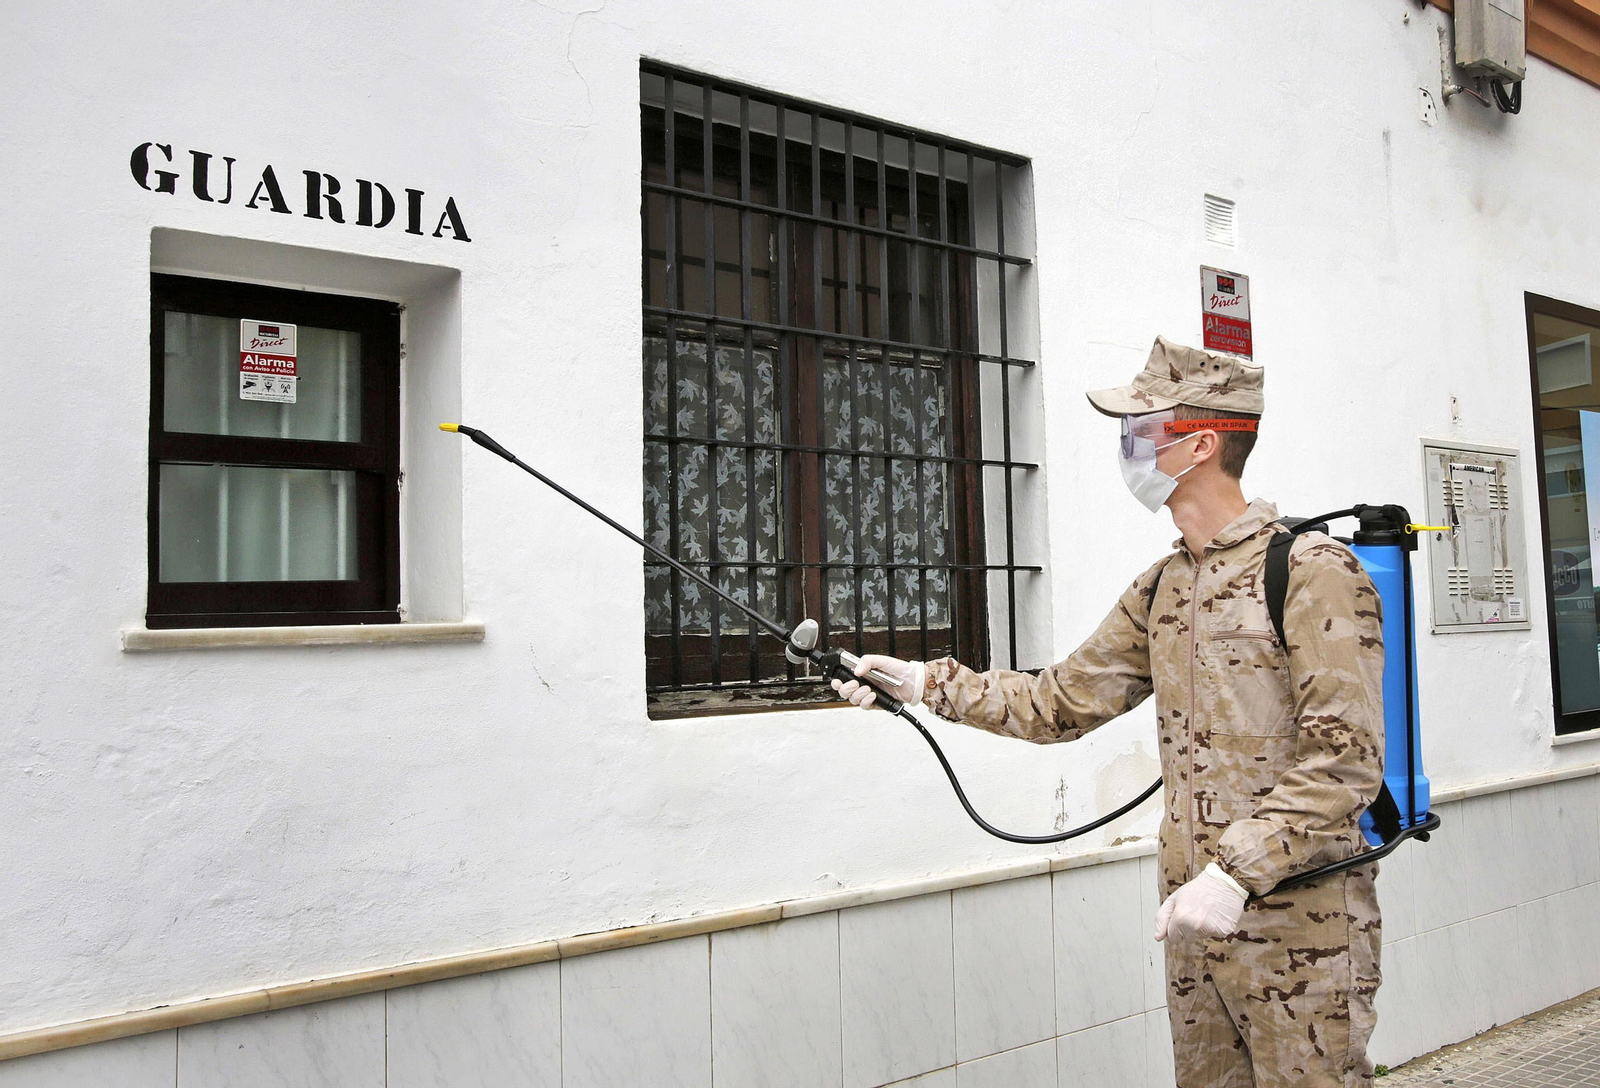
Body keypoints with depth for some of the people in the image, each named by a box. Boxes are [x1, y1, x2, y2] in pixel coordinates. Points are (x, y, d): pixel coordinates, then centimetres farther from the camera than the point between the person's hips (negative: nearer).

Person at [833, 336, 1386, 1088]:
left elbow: (1343, 762, -18)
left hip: (1297, 924, -7)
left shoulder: (1313, 573, -13)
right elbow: (1060, 704, 12)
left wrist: (1235, 872, -25)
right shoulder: (1162, 589, 10)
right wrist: (926, 682, 6)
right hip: (1196, 915, 7)